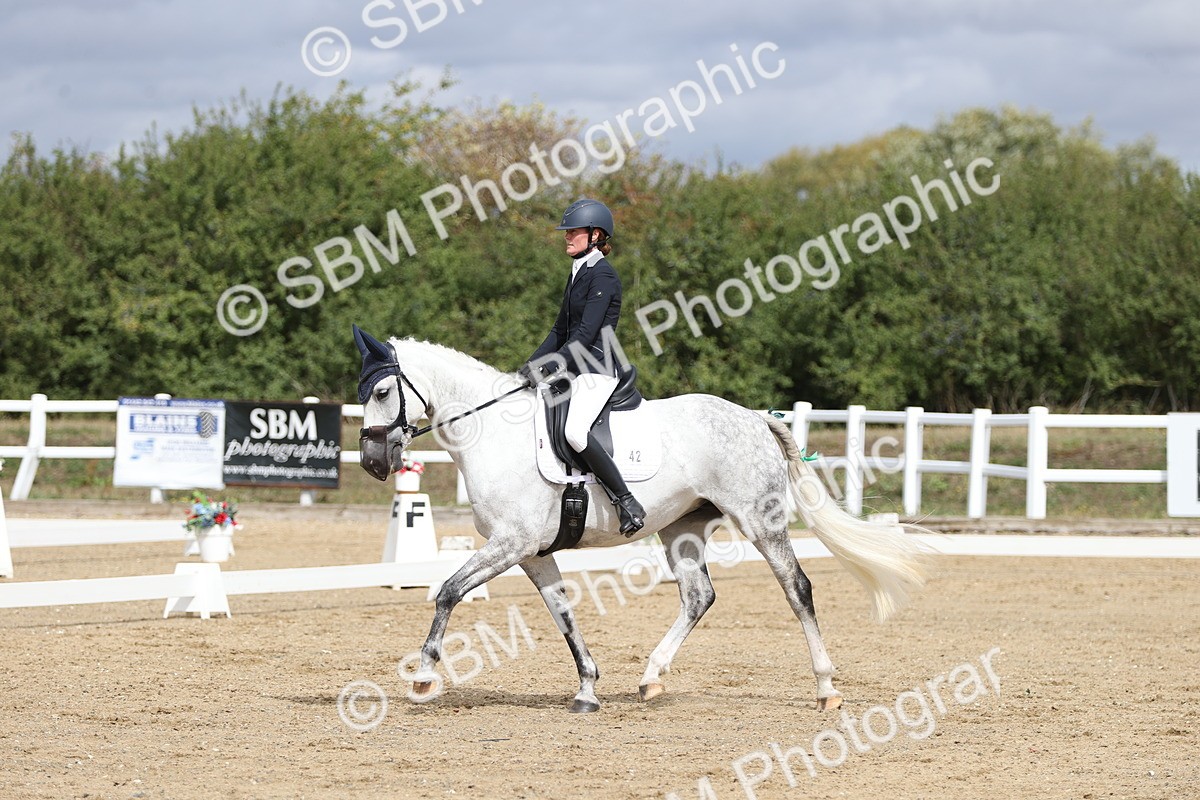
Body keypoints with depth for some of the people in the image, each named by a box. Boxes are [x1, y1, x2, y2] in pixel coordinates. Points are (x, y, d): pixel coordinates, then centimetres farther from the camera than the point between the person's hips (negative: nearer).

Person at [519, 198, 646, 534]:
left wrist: (551, 367, -22)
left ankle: (628, 503, -25)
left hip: (599, 370, -11)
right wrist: (533, 364, 10)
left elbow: (586, 333, -19)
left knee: (574, 431, -30)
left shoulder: (602, 276, -12)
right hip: (576, 370, 11)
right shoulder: (578, 273, 18)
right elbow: (561, 330, 21)